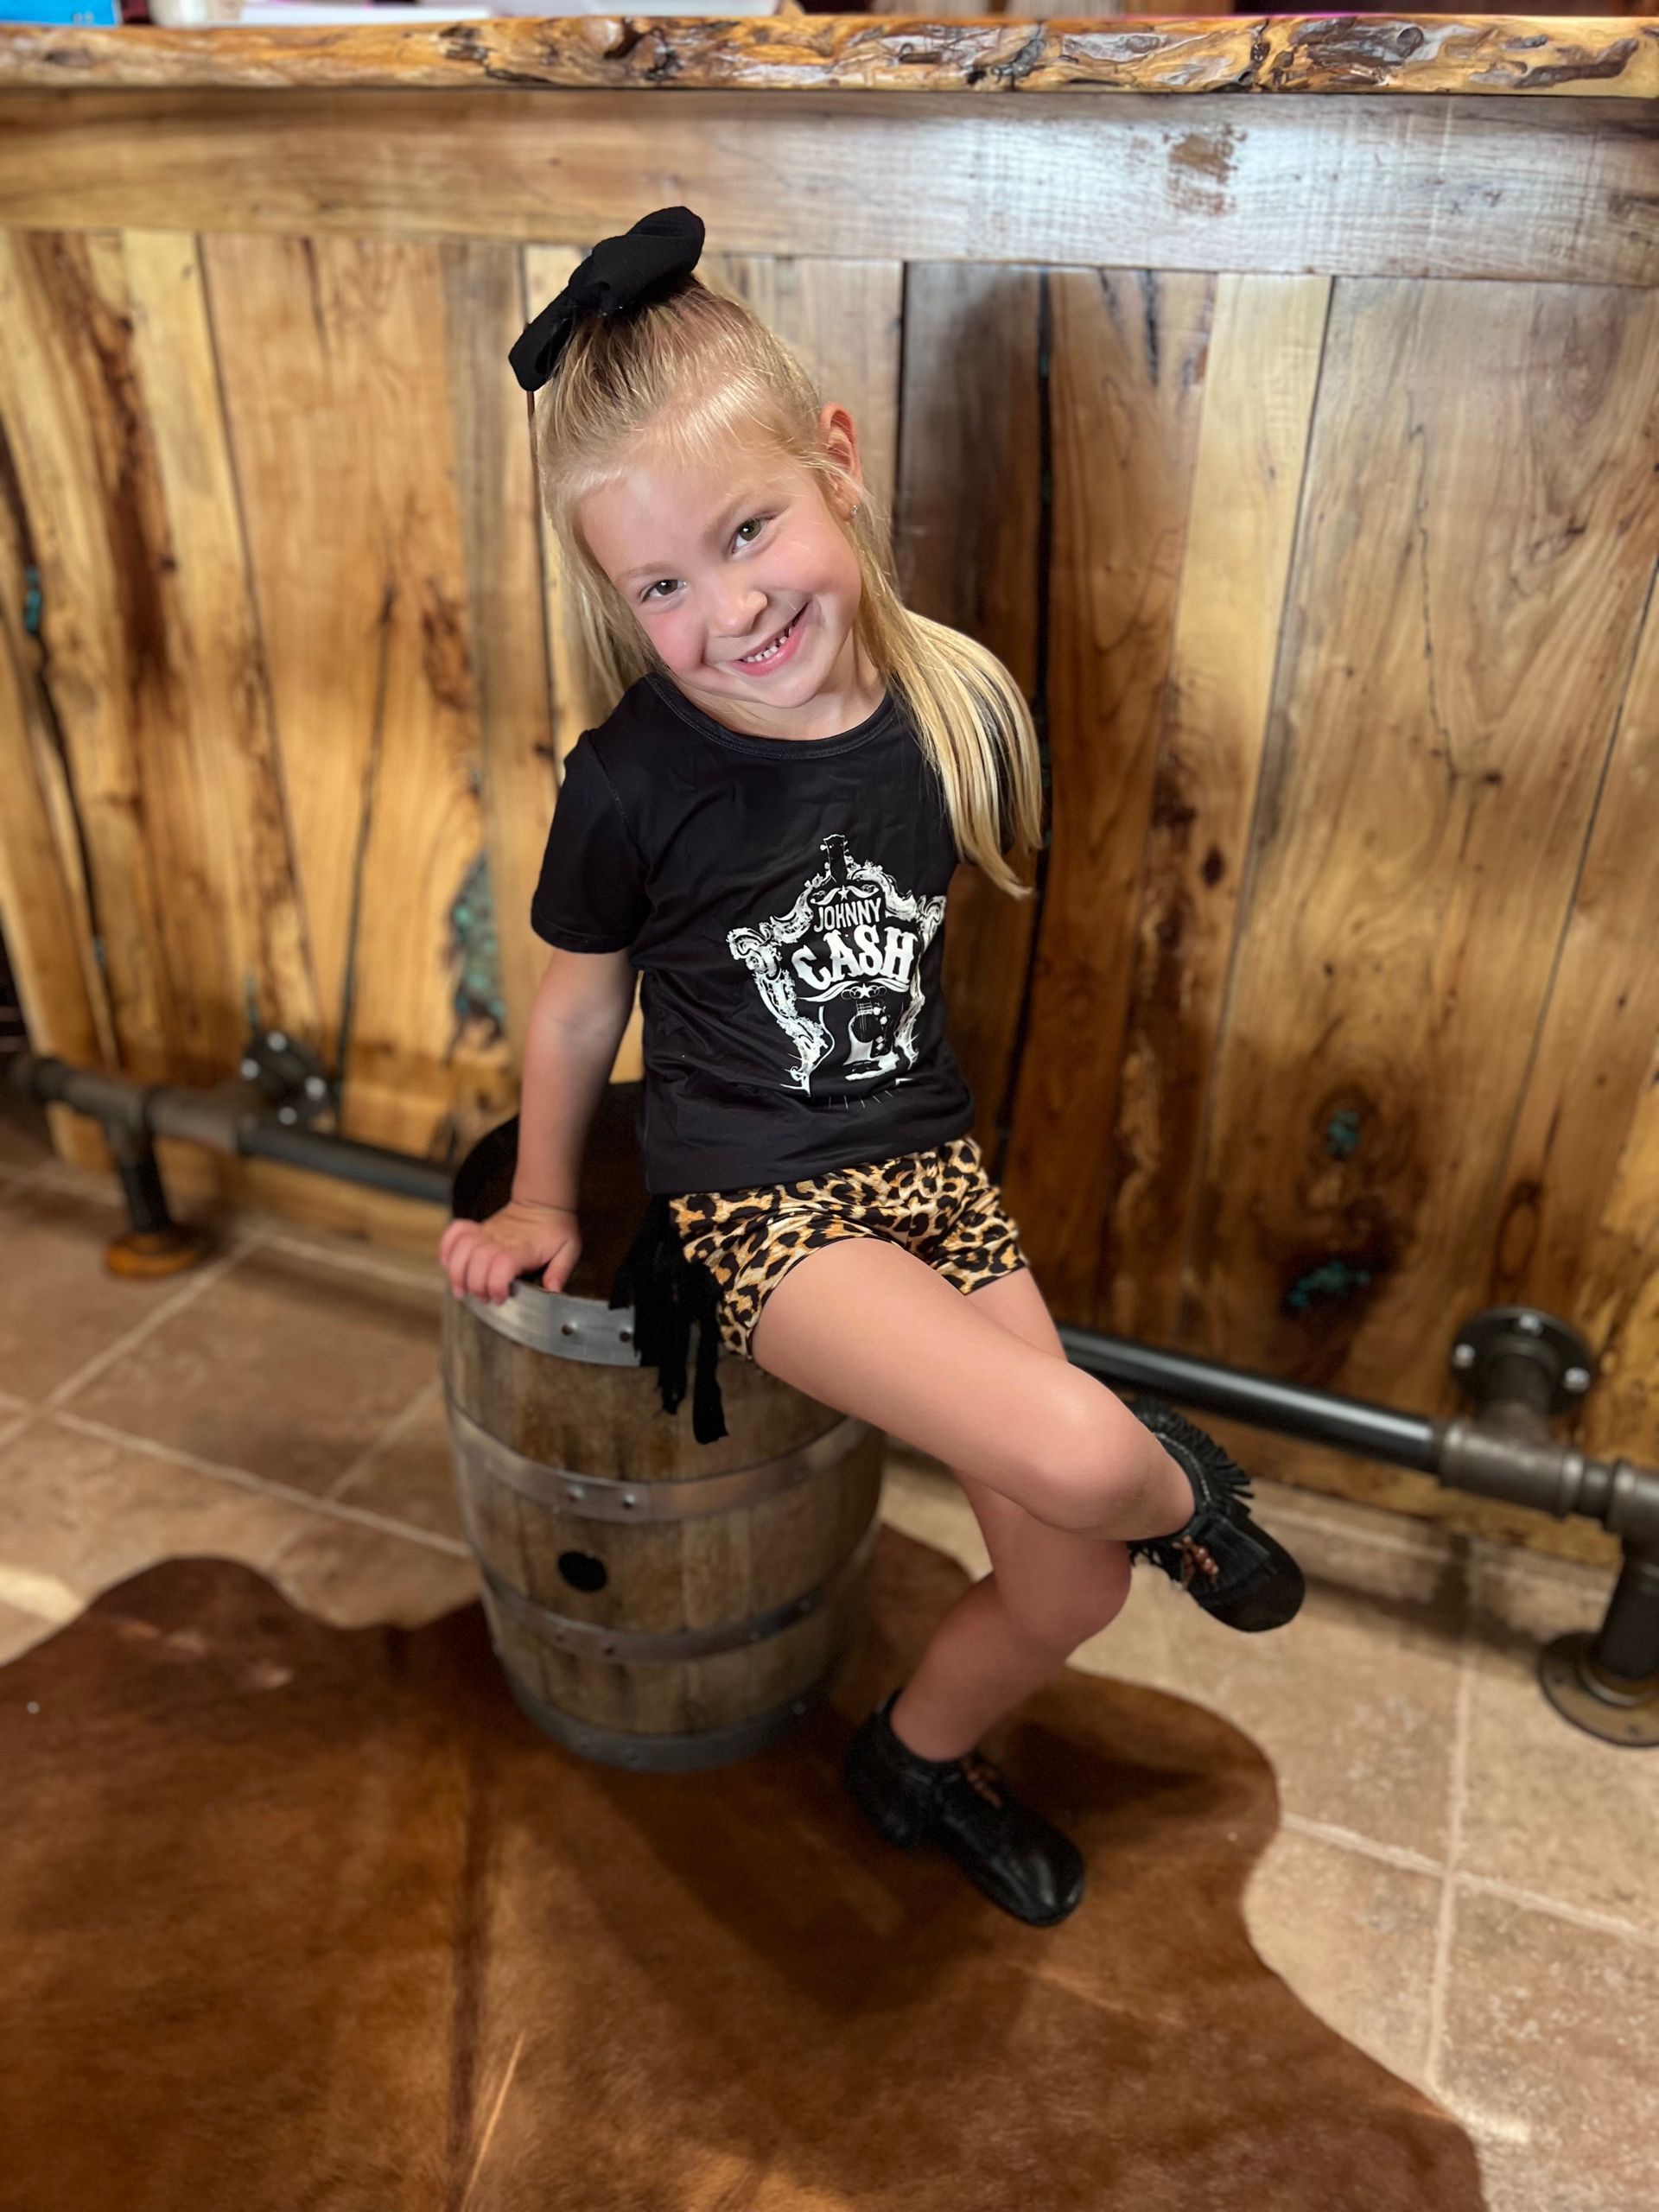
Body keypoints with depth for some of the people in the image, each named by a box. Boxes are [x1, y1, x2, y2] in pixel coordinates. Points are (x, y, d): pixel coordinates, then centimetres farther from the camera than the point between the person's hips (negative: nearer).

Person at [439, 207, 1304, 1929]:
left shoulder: (951, 706, -6)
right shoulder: (634, 782, -14)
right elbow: (578, 1008, 1)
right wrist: (539, 1207, 12)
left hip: (929, 1159, 4)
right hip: (749, 1202, -4)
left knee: (1069, 1591, 4)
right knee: (1079, 1456, -26)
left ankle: (921, 1755, 38)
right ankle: (1179, 1481, 14)